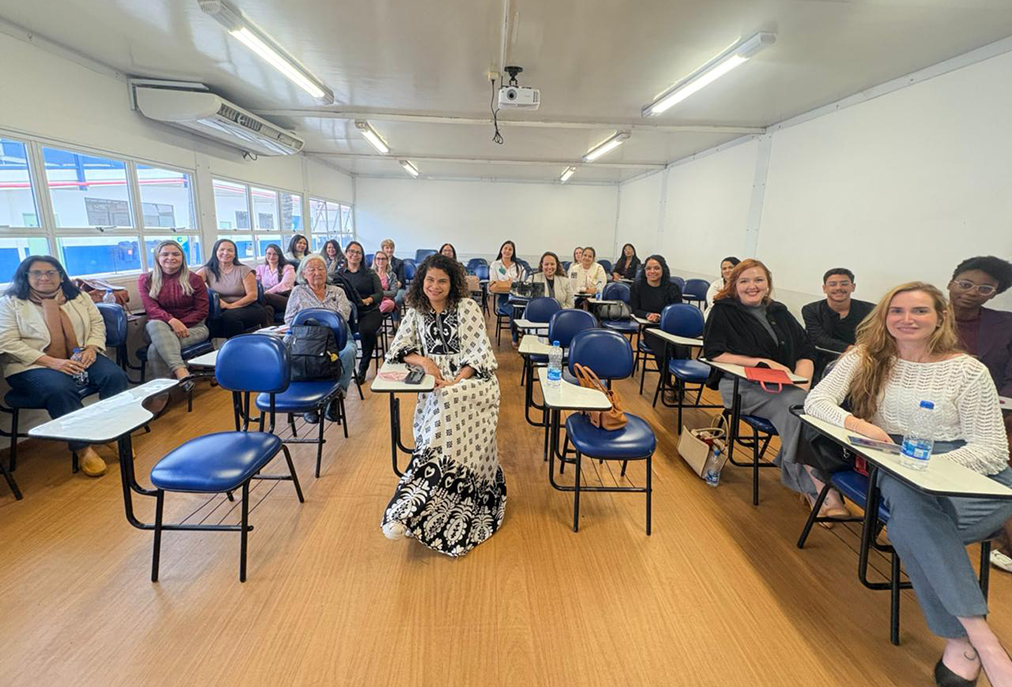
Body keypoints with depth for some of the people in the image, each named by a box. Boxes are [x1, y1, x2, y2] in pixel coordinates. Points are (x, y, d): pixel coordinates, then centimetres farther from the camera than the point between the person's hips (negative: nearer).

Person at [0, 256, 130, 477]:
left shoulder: (78, 297, 12)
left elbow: (97, 323, 10)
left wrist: (91, 348, -12)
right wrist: (51, 362, -20)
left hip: (81, 358, 3)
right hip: (34, 366, -3)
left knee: (115, 376, -26)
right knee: (60, 390, -35)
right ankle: (82, 448, -22)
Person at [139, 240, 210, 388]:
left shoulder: (194, 279, 5)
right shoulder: (146, 280, 8)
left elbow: (202, 311, 0)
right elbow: (151, 309, -5)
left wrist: (181, 324, -16)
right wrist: (171, 321, -26)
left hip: (192, 327, -1)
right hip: (161, 327, 1)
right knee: (155, 325, -38)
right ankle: (181, 372, -54)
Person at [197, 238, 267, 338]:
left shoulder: (243, 270, 4)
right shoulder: (208, 270, 9)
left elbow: (252, 295, -4)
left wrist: (231, 306, -16)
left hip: (248, 308, -1)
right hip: (221, 310, 2)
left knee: (229, 316, -35)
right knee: (213, 319, -33)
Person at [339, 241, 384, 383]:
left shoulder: (370, 274, 11)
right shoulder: (339, 274, 15)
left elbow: (380, 293, 1)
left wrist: (368, 300, -20)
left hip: (369, 311, -1)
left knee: (366, 330, -34)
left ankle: (363, 368, -11)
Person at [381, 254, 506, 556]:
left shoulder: (466, 307, -1)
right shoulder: (416, 311, 12)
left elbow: (480, 351, -8)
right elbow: (398, 349, 12)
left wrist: (455, 382, -21)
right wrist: (423, 361, -9)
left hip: (471, 379, -3)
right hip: (436, 384, 3)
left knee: (445, 408, -34)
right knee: (441, 419, -30)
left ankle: (408, 509, -34)